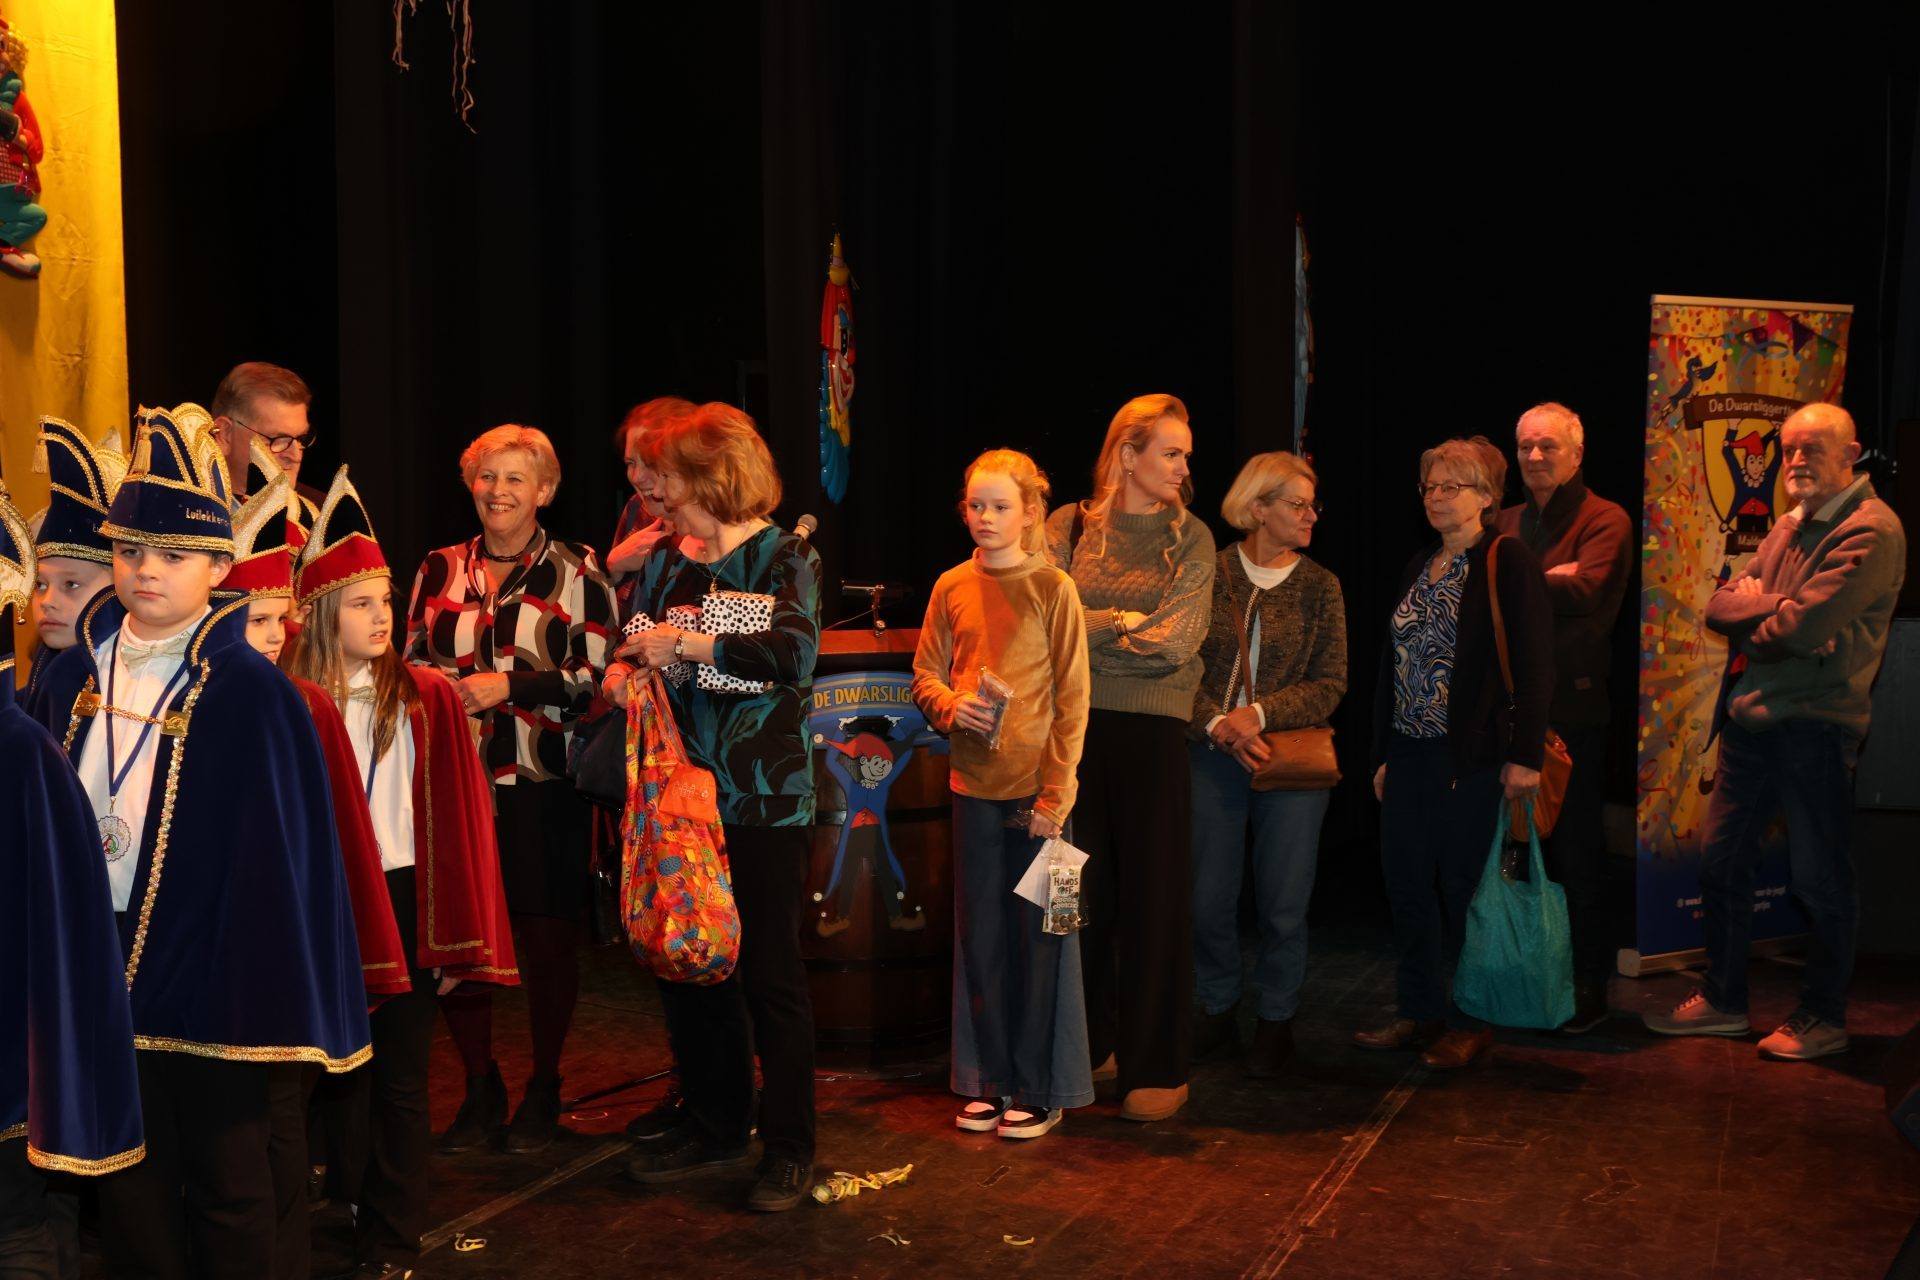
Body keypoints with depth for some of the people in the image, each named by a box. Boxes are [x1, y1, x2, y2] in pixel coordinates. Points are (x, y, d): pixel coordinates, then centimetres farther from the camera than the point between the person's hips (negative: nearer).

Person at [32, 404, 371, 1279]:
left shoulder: (249, 694, -12)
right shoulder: (73, 676, 4)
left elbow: (279, 848, -12)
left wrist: (274, 1000, -14)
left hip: (207, 975, -5)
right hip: (100, 969, 5)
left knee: (228, 1182, 9)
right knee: (129, 1184, 17)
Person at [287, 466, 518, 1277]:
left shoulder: (427, 697, -1)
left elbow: (459, 815, -1)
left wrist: (458, 932, -4)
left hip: (407, 898, 0)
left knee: (401, 1077, 5)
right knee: (341, 1067, 11)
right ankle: (355, 1206, 28)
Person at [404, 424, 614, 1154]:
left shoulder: (577, 572, 2)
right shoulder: (439, 571, 13)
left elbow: (598, 676, -4)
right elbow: (411, 662, 17)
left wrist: (510, 684, -13)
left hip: (542, 784, -3)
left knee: (545, 936, 2)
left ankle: (543, 1089, 20)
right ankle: (480, 1088, 21)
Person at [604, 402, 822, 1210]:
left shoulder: (782, 558, -6)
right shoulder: (664, 562, 12)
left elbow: (795, 650, -23)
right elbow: (637, 652, 21)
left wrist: (686, 644, -23)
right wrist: (623, 673, -2)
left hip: (763, 799, -6)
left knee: (769, 975, 0)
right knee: (686, 967, 11)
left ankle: (788, 1148, 12)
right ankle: (715, 1127, 27)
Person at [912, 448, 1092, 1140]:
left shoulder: (1053, 589, -6)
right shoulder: (952, 588, 5)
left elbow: (1072, 699, -7)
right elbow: (925, 673, 13)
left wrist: (1056, 793, -12)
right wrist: (950, 706, -10)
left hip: (1036, 788, -4)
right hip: (973, 784, 4)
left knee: (1039, 937, 3)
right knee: (979, 936, 11)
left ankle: (1040, 1089, 15)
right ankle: (988, 1080, 23)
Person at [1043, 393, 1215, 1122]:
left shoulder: (1190, 538, 2)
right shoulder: (1070, 527, 6)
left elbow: (1176, 642, -9)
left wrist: (1086, 629, -6)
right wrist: (1119, 622, -11)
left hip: (1153, 732, -1)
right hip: (1077, 727, 1)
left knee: (1156, 899, 1)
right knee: (1086, 894, 9)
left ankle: (1159, 1068, 9)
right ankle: (1094, 1044, 24)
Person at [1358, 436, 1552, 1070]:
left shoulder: (1510, 563, -6)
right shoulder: (1418, 570, 15)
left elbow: (1534, 664, -11)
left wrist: (1525, 755, -16)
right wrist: (1382, 755, 14)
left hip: (1474, 759, -7)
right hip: (1411, 756, 7)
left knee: (1465, 890, 1)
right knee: (1407, 886, 8)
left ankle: (1472, 1022, 14)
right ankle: (1421, 1010, 21)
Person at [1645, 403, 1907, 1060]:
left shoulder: (1871, 529, -11)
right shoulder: (1790, 526, 16)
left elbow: (1804, 627, -22)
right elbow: (1719, 606, 8)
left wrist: (1751, 625, -3)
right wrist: (1774, 603, -11)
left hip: (1815, 724, -8)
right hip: (1752, 716, 8)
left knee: (1820, 877, 3)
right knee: (1721, 861, 12)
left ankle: (1824, 1017, 17)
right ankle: (1723, 999, 25)